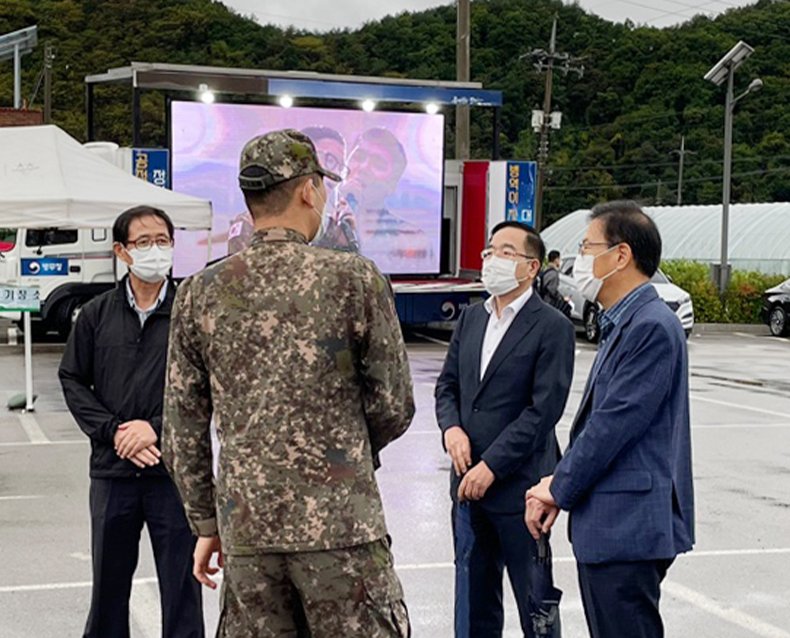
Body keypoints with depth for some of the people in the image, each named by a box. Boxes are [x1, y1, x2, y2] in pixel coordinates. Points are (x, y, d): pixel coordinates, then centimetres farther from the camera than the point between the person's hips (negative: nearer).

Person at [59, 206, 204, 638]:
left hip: (175, 469, -2)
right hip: (112, 470, 2)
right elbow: (72, 380, 6)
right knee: (109, 579, 13)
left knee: (181, 581, 6)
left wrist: (156, 427, -14)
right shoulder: (96, 315, 6)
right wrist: (114, 431, -7)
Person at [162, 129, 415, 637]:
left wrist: (206, 524, 17)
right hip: (340, 524, -4)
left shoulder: (200, 294, 3)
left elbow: (183, 432, 7)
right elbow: (394, 408, -1)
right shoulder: (355, 279, -7)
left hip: (244, 527, 4)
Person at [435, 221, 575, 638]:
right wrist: (451, 427, -7)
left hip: (519, 485, -6)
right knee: (475, 597, 16)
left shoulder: (551, 328, -10)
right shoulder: (471, 318, 11)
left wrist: (491, 466, -18)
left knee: (534, 600, 5)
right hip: (469, 481, 6)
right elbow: (447, 384, 14)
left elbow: (544, 409, -16)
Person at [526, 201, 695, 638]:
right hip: (606, 526, 10)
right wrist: (559, 485, 7)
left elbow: (615, 424, -20)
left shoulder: (652, 327, -17)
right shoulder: (621, 324, 16)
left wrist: (560, 489, -9)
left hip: (629, 531, -10)